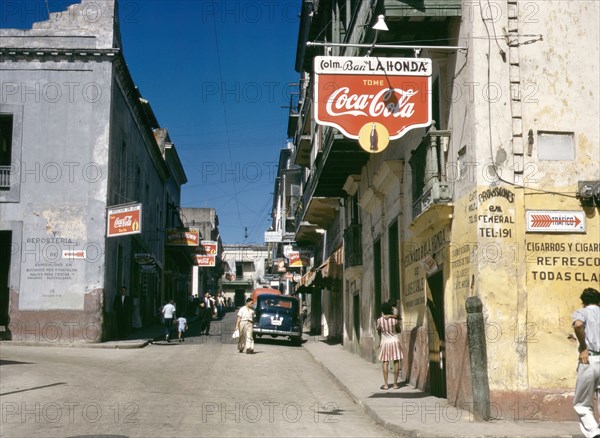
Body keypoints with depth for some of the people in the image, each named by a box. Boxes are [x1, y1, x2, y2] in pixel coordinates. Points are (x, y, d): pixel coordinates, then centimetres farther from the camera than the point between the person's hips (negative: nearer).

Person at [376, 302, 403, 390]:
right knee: (396, 362, 5)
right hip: (395, 342, 0)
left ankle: (385, 384, -3)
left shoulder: (380, 320, -9)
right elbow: (399, 330, 5)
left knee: (385, 362, 2)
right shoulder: (395, 320, -10)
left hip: (385, 342, 0)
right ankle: (395, 384, 5)